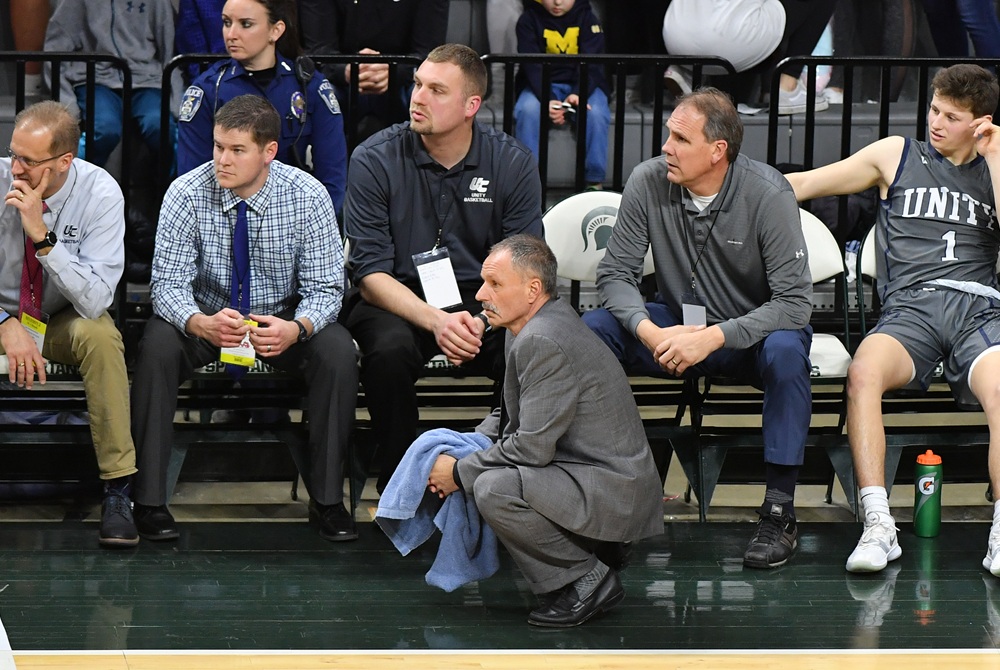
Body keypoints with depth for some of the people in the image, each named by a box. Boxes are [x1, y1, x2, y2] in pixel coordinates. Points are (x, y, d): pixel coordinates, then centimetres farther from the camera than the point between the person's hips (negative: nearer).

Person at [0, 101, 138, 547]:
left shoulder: (100, 193, -19)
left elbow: (96, 300, -27)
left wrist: (43, 235, -35)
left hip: (64, 322, -1)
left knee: (100, 336, -34)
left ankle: (117, 489, -27)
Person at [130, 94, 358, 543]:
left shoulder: (307, 197, -14)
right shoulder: (187, 195, -16)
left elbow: (325, 287, -13)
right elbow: (168, 283, -16)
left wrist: (295, 328, -37)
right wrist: (200, 322, -40)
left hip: (282, 319, 0)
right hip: (206, 316, 0)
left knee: (338, 352, -28)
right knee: (156, 349, -31)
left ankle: (327, 501, -17)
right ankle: (149, 500, -24)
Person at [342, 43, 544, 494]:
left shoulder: (512, 164, -2)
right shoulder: (375, 161, -7)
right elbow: (372, 275, -10)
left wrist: (482, 322, -22)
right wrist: (435, 321, -27)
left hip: (480, 302, 1)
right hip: (397, 300, -1)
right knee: (390, 352, -35)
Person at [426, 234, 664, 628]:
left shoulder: (544, 342, -23)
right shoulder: (530, 328, 10)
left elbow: (532, 447, -24)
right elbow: (510, 415, 21)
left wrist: (461, 473, -12)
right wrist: (462, 455, 4)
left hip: (615, 495, -11)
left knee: (493, 489, -27)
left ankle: (588, 579, -9)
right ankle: (591, 552, 16)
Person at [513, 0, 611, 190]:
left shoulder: (587, 18, -1)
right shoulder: (529, 20, -4)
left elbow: (592, 65, -12)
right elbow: (532, 65, -15)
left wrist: (579, 94, -33)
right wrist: (547, 99, -33)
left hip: (583, 85, 0)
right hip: (540, 85, 0)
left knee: (596, 113, -31)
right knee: (527, 110, -32)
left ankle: (594, 181, -21)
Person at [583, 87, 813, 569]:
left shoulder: (768, 195, -21)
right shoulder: (649, 182, -12)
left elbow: (795, 303, -24)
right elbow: (615, 273, -7)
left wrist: (712, 338, -35)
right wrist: (648, 331, -27)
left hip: (750, 332, -3)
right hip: (676, 326, 3)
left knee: (785, 350, -37)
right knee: (593, 328, -22)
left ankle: (779, 511, -28)